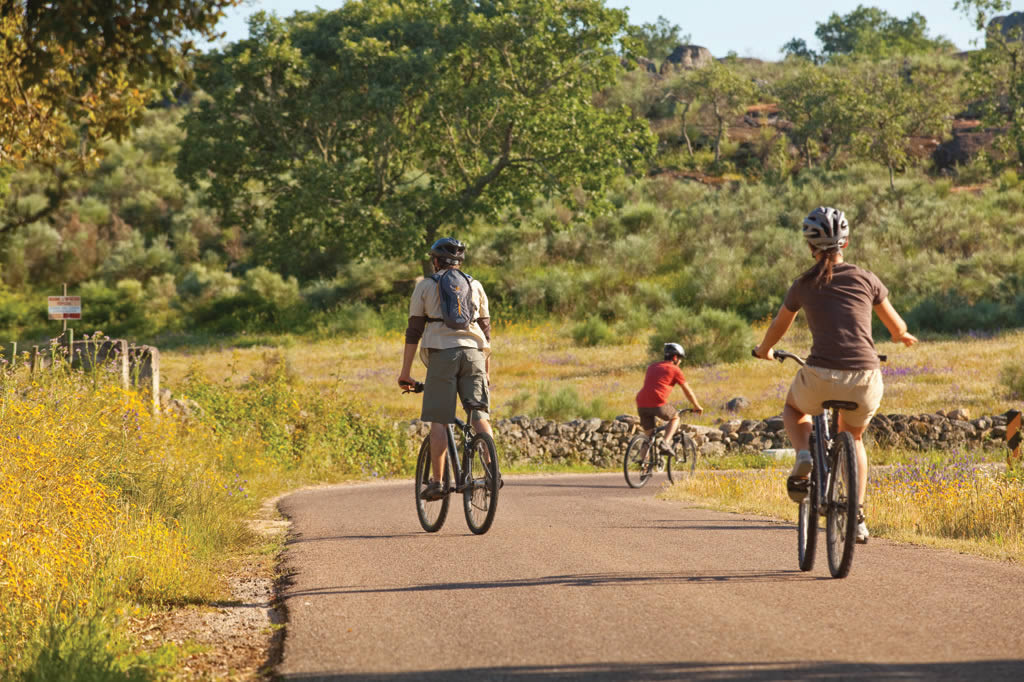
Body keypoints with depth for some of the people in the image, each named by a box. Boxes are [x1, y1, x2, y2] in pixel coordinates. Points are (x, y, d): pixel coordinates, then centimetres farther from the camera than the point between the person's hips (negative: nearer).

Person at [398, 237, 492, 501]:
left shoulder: (425, 286, 9)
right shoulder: (475, 286, 17)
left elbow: (413, 331, 6)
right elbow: (486, 331, 17)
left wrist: (405, 372, 9)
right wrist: (487, 370, 24)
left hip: (442, 353, -2)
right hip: (473, 352, 2)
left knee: (439, 420, -1)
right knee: (479, 414, 1)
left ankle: (437, 481, -4)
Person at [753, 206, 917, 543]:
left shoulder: (804, 284, 10)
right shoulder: (866, 279, 10)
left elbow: (778, 327, 27)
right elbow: (896, 327, 22)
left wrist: (764, 350, 49)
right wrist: (903, 337, 47)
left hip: (821, 377, -1)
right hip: (865, 382, 1)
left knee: (793, 408, 35)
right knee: (852, 437, 32)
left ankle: (804, 455, 4)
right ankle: (857, 517, 20)